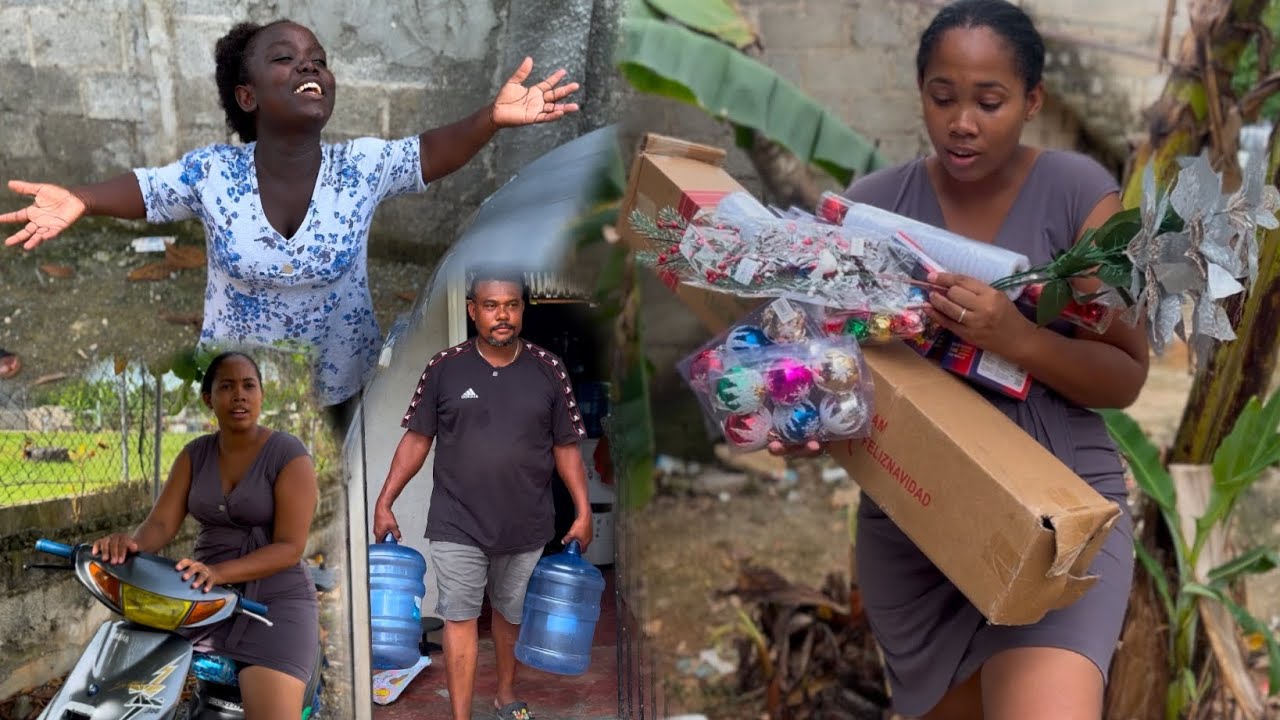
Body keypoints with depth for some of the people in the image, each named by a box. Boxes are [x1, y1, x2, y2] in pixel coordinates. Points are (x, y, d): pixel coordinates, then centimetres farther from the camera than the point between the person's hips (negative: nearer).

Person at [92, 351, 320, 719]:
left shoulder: (289, 454, -8)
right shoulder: (195, 454, 8)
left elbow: (290, 548, -14)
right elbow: (160, 524, -1)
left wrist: (219, 572, -29)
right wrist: (131, 542, -25)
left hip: (274, 598, -5)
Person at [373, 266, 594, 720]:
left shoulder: (548, 370, -3)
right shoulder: (445, 367, -5)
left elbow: (566, 447, 2)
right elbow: (417, 438, 1)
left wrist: (583, 512, -3)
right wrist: (385, 501, -2)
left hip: (526, 526, 2)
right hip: (457, 525, -1)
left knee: (512, 614, 17)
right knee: (460, 619, 0)